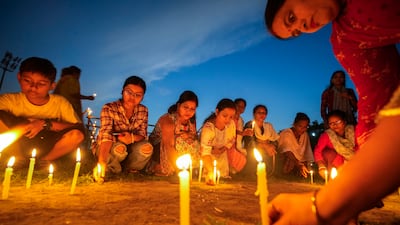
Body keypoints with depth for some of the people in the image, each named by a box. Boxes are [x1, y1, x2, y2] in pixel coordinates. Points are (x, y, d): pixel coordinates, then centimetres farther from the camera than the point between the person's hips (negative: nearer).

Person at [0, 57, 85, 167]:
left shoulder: (60, 103, -11)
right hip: (17, 147, 1)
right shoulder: (10, 100, -10)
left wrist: (45, 124, -27)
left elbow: (79, 128, -20)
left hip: (46, 149, 0)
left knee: (77, 135, -27)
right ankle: (19, 159, -3)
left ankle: (42, 162, -3)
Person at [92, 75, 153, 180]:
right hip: (108, 148, -3)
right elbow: (106, 135, -36)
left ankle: (128, 169, 2)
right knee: (119, 148, -37)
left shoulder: (143, 111, -8)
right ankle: (112, 169, -2)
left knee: (147, 148, -27)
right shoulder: (109, 108, -21)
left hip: (129, 148, 3)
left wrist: (132, 138, -35)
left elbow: (143, 135, -10)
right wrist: (101, 162, -52)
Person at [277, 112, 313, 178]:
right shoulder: (286, 134, -15)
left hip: (300, 163, 6)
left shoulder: (305, 135, 7)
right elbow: (288, 153, -29)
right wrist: (299, 165, -44)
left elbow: (308, 153, 7)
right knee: (290, 158, -35)